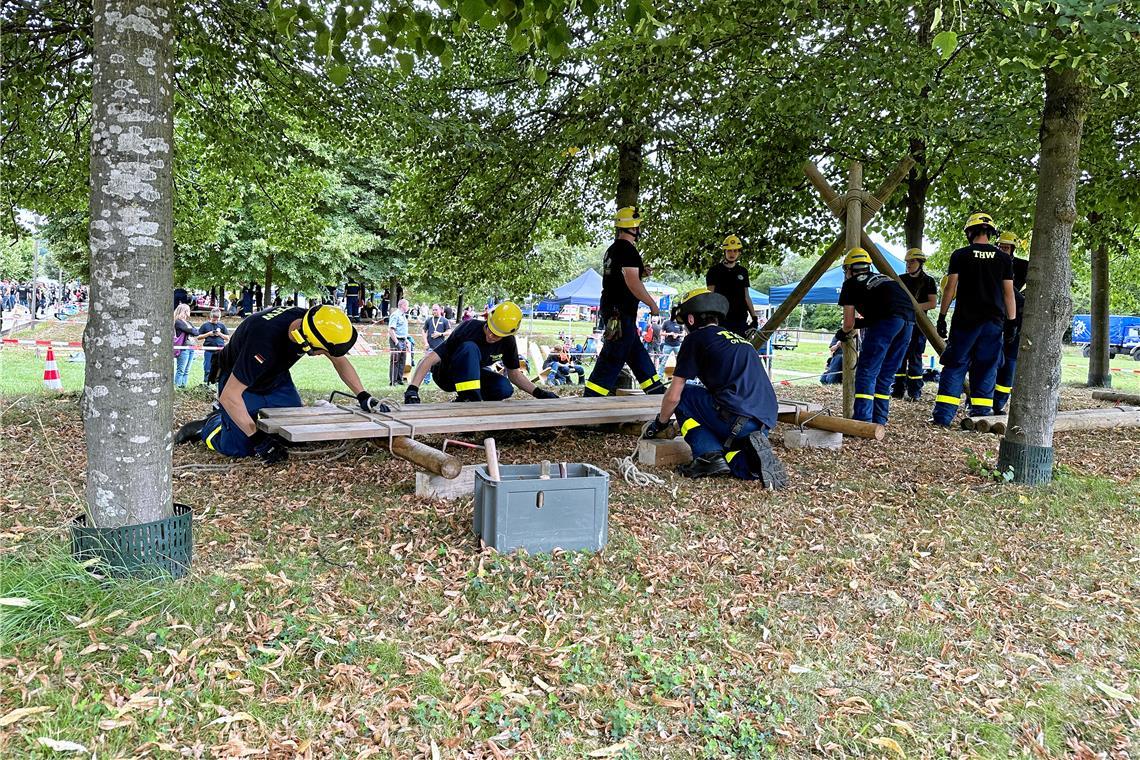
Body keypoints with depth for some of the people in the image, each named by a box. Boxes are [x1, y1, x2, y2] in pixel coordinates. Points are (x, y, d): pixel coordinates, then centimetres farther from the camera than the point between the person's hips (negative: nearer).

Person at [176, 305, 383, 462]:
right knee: (238, 447, -18)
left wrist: (363, 396, -13)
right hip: (237, 381, -6)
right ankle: (206, 427, 13)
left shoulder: (310, 321, -23)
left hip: (276, 378, 6)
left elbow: (340, 360, -4)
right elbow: (229, 396, -37)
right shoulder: (265, 340, -43)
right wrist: (257, 439, -38)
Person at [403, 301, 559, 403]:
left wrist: (539, 392, -11)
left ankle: (462, 402, -3)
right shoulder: (469, 329, -31)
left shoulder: (508, 341, -14)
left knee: (505, 389, -23)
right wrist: (412, 390, -48)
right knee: (470, 348, -36)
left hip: (472, 373, 6)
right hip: (445, 374, -6)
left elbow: (514, 373, 1)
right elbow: (430, 359, -36)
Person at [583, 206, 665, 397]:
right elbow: (633, 284, -20)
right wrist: (653, 304, -10)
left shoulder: (612, 250, 14)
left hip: (610, 309, 10)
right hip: (622, 315, -10)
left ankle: (657, 393, 26)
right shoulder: (628, 250, -15)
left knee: (639, 356, 16)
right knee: (612, 360, -7)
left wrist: (639, 272, 16)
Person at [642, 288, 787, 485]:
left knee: (684, 395, 14)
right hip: (766, 422, 7)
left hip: (737, 420, -7)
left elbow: (673, 397, 6)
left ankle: (709, 455, -1)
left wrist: (660, 423, 27)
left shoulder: (696, 338, 6)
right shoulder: (737, 338, 27)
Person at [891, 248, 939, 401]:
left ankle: (915, 392, -3)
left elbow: (933, 303, -5)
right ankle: (899, 389, 9)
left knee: (914, 357, -6)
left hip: (918, 323, -4)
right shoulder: (901, 279, 13)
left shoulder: (928, 281, 1)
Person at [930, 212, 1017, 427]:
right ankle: (980, 415, 6)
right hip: (994, 322, 2)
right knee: (986, 369, 7)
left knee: (955, 367, 2)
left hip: (965, 321, -2)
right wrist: (1012, 323, 10)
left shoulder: (960, 255, 0)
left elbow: (950, 288, -2)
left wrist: (942, 317, 3)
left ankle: (942, 415, -3)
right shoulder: (1003, 259, 6)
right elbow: (1009, 293, 5)